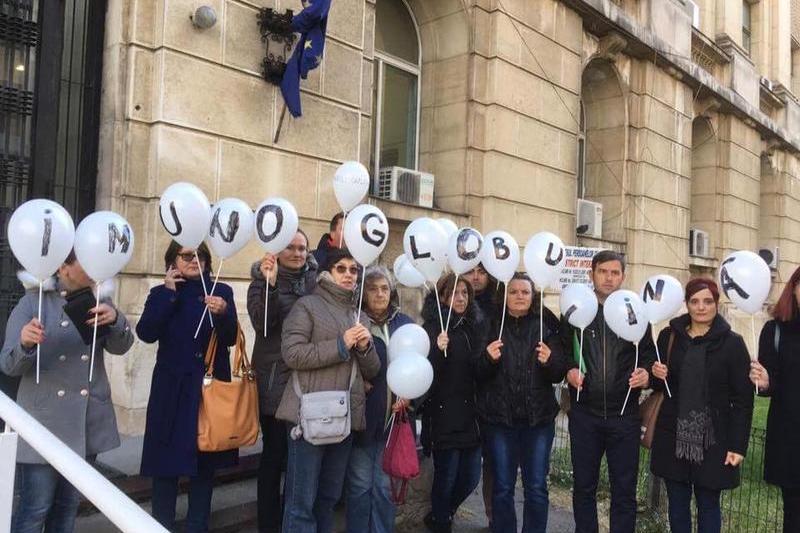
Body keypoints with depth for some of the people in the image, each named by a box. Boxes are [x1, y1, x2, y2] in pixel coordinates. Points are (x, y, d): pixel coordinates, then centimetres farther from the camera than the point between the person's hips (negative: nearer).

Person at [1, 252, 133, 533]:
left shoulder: (99, 301, 6)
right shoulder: (34, 301, -5)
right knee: (35, 507, -2)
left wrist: (115, 319, -28)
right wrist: (25, 344, -32)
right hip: (45, 418, -3)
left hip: (87, 421, 4)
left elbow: (120, 347, -7)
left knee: (69, 505, 14)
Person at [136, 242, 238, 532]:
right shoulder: (160, 293, 6)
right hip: (172, 388, 0)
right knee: (166, 463, 3)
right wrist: (169, 293, -12)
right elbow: (146, 333, -11)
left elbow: (231, 338, -6)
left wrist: (223, 313, -25)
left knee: (205, 462, 9)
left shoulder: (221, 291, 4)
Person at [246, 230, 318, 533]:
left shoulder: (315, 281, 7)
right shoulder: (263, 280, -1)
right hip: (275, 379, -3)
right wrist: (270, 284, -25)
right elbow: (261, 324, -16)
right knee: (274, 452, 3)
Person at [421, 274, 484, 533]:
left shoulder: (475, 325, 9)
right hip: (444, 416, -5)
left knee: (470, 477, 12)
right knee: (446, 477, 3)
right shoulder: (433, 327, -8)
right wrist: (438, 349, -30)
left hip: (471, 415, 6)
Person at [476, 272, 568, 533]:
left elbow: (559, 374, 2)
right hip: (498, 417, 0)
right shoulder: (491, 324, 1)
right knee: (503, 487, 8)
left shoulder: (547, 324, 3)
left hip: (538, 417, 1)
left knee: (537, 487, 7)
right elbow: (477, 374, -1)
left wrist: (549, 361, -18)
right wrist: (488, 358, -20)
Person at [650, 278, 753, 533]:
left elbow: (743, 399, -5)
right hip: (674, 438, 3)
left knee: (708, 504, 8)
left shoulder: (732, 343, -5)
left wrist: (738, 445, -10)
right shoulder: (669, 336, 4)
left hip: (712, 440, -2)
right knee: (677, 503, 11)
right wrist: (657, 376, -8)